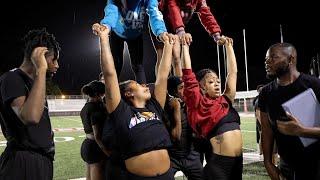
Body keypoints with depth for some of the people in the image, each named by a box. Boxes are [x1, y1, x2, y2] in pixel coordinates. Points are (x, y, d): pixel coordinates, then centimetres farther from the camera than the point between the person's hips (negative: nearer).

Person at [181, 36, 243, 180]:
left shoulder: (225, 100, 10)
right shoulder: (199, 103, -5)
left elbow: (232, 71, 15)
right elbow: (188, 74, -10)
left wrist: (228, 46, 19)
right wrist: (185, 46, -6)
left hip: (238, 160, 6)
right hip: (218, 162, -6)